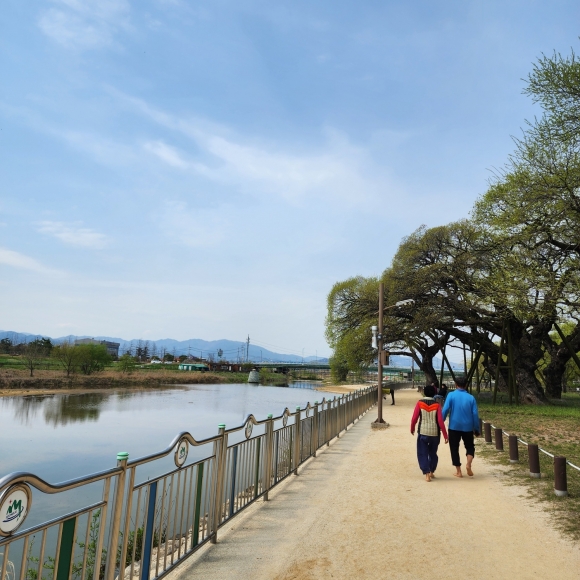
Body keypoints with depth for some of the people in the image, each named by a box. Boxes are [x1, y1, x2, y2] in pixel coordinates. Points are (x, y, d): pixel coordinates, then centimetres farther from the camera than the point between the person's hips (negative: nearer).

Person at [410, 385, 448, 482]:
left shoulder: (420, 403, -6)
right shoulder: (437, 405, -4)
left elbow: (414, 418, -7)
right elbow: (440, 421, -9)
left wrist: (412, 428, 11)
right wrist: (445, 435, -2)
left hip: (422, 432, -2)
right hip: (435, 433, 2)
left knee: (423, 454, 7)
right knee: (433, 453, 21)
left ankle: (427, 474, -5)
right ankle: (431, 472, 31)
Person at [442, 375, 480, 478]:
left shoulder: (451, 395, -7)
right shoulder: (471, 397, -1)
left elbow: (445, 410, -13)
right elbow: (475, 414, 0)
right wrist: (477, 429, 9)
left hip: (454, 427, -2)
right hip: (468, 427, 2)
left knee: (454, 448, 11)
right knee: (470, 446, 20)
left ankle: (458, 471, 12)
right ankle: (468, 464, -3)